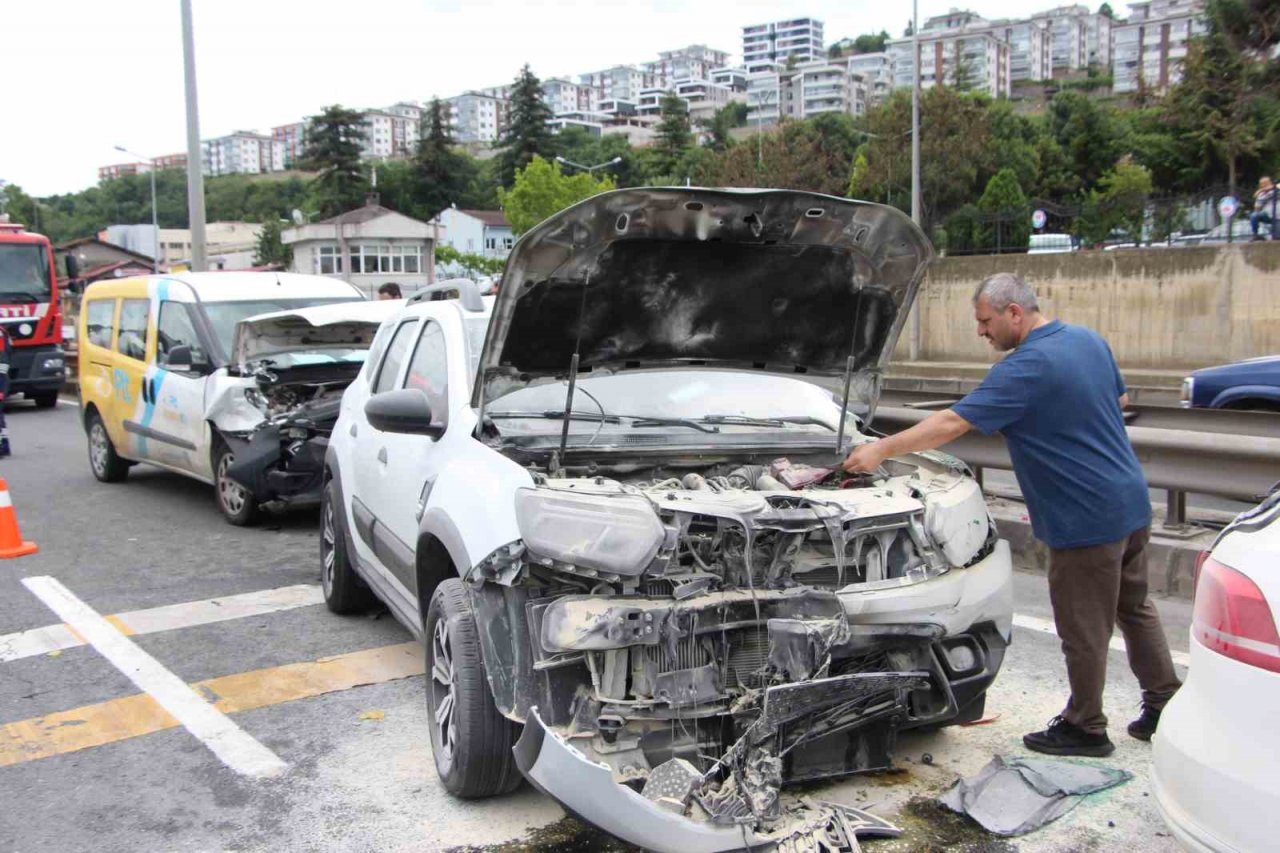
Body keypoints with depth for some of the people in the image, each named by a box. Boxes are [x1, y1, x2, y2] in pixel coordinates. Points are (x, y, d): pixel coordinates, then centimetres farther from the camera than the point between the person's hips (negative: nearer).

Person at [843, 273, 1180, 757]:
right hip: (1132, 501, 9)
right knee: (1135, 609, 21)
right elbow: (1121, 399, 21)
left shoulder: (1026, 368, -20)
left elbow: (952, 424, -22)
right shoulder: (1089, 340, 6)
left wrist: (880, 451, -16)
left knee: (1084, 629, 5)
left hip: (1087, 517, -9)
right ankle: (1164, 706, 32)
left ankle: (1085, 728, 18)